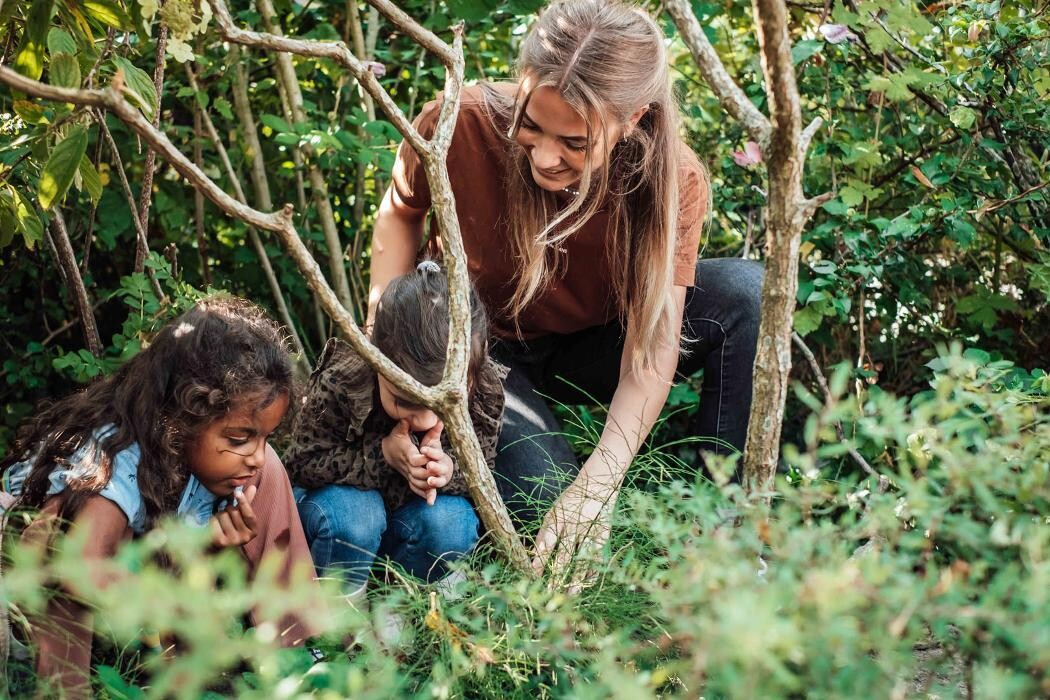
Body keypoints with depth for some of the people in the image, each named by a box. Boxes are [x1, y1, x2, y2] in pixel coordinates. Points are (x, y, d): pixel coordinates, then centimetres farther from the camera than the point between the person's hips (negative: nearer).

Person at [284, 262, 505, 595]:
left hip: (409, 513, 2)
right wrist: (383, 454, -36)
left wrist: (449, 470, -37)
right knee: (351, 514, -35)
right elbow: (302, 463, -22)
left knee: (452, 522, -29)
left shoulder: (486, 389, -25)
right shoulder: (339, 383, -32)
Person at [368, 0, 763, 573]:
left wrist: (597, 483, -39)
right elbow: (400, 214, -6)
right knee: (550, 514, -30)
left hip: (596, 345, 2)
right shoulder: (460, 124, -29)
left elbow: (653, 346, -27)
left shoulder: (672, 180, -26)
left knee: (749, 294, -26)